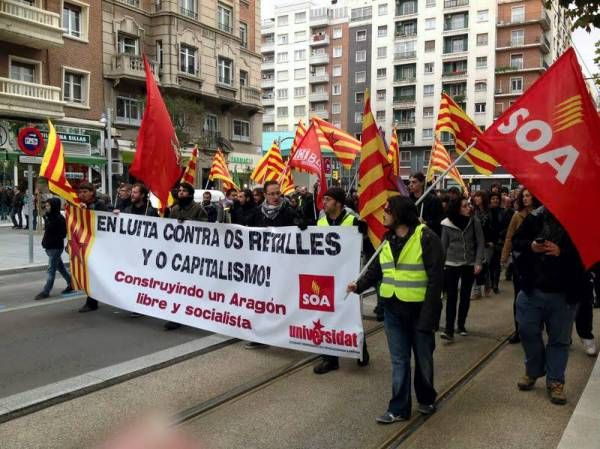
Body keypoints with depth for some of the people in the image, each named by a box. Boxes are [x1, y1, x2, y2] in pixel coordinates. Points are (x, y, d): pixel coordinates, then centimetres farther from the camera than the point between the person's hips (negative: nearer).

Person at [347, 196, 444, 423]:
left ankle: (426, 399, 36)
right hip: (393, 309, 5)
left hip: (419, 309, -5)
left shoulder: (425, 237, -14)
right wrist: (360, 285, -7)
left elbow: (435, 278, -15)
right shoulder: (387, 239, 7)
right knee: (399, 360, 10)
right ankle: (399, 408, 19)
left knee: (423, 358, 15)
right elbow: (376, 269, 12)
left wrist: (429, 313, -18)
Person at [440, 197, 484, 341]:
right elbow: (443, 245, 2)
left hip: (469, 264, 1)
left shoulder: (474, 222, -6)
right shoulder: (447, 224, -6)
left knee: (465, 296, 11)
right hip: (451, 264, -1)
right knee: (451, 296, -5)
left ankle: (461, 325, 25)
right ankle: (449, 329, -5)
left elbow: (480, 243, -3)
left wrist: (478, 262, -10)